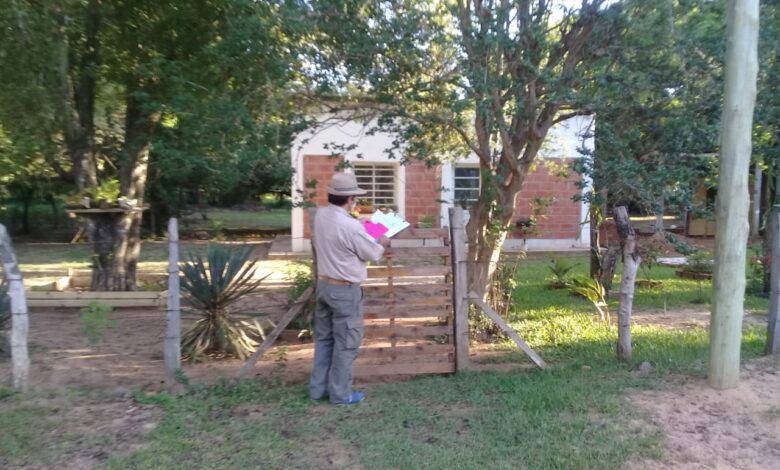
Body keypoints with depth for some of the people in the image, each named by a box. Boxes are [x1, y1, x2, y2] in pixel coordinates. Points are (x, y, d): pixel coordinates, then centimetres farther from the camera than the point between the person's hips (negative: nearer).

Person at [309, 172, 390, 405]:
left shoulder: (320, 215, -1)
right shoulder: (351, 226, -25)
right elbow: (372, 254, -10)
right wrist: (382, 244, 10)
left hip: (323, 284, 8)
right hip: (345, 290, -8)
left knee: (323, 338, 18)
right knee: (346, 342, 6)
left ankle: (318, 388, 28)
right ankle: (340, 393, 17)